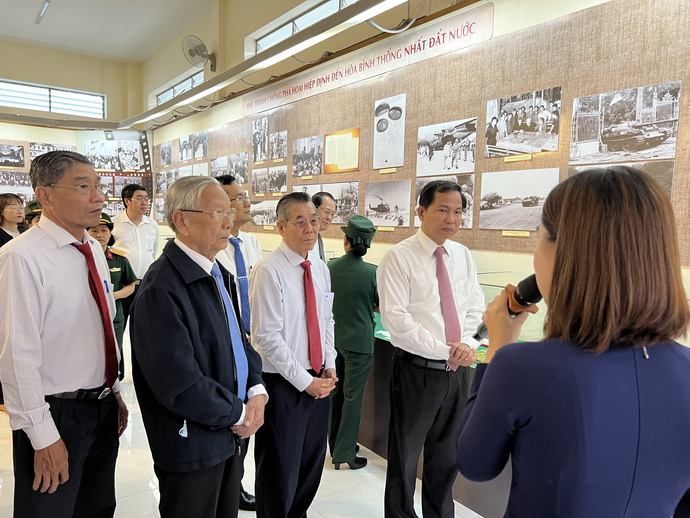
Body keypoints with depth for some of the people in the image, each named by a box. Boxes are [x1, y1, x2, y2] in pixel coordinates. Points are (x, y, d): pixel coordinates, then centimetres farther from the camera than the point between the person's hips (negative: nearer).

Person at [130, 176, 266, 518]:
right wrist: (238, 414, -14)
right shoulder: (161, 290, -25)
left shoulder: (218, 274, 5)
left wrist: (257, 391, -4)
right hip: (192, 443, -8)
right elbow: (181, 386, -27)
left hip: (232, 435, 8)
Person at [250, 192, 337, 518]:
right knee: (280, 470, 10)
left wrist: (329, 367, 2)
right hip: (284, 384, -7)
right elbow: (266, 337, -20)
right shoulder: (268, 271, -17)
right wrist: (305, 381, -16)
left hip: (319, 381, 7)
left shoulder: (320, 268, 6)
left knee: (312, 464, 21)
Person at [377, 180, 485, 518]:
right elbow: (395, 317, -18)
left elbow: (475, 307, 10)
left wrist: (468, 343, -9)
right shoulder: (399, 257, -12)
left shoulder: (462, 256, 7)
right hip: (418, 370, -5)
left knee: (447, 453, 21)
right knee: (405, 455, 12)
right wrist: (442, 349, -18)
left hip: (458, 369, 6)